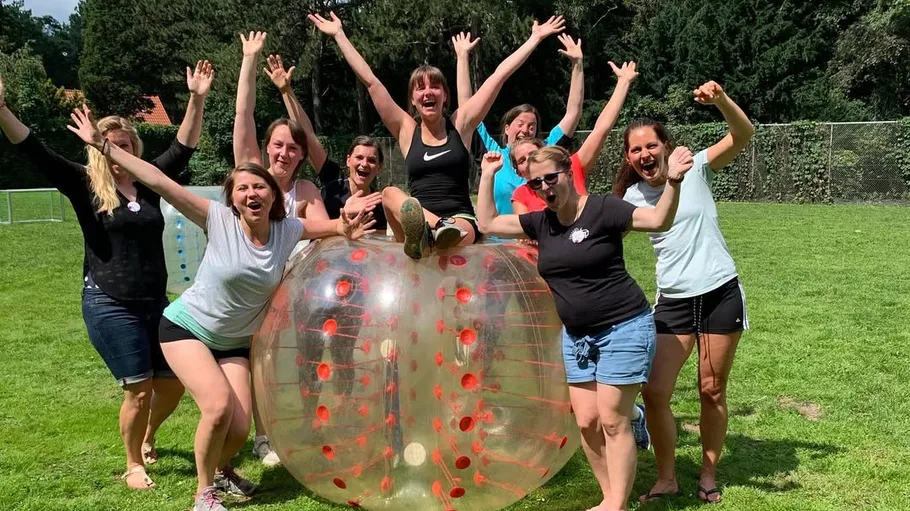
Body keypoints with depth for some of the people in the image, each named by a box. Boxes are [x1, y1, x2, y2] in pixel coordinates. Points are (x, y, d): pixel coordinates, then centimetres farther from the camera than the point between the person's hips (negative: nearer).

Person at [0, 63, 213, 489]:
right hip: (109, 305, -4)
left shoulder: (148, 181, 5)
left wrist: (197, 100, 2)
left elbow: (184, 148, 9)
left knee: (175, 381, 10)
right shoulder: (84, 184, -4)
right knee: (139, 389, -3)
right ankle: (133, 465, 20)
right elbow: (36, 153, -13)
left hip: (155, 301, 4)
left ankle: (146, 438, 40)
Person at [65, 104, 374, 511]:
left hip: (235, 341, 4)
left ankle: (222, 468, 33)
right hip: (186, 328, -4)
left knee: (239, 428, -5)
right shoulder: (218, 220, -19)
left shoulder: (288, 230, -9)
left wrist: (346, 229, -20)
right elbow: (159, 182, -24)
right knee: (219, 405, -23)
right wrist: (102, 144, -27)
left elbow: (330, 226, 4)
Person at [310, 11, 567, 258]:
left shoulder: (460, 124, 9)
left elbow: (499, 76, 9)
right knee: (389, 193, -33)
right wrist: (339, 35, 11)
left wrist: (535, 37, 12)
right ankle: (439, 227, -57)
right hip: (418, 221, 1)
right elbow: (370, 81, 10)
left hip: (462, 221, -1)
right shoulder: (406, 130, 11)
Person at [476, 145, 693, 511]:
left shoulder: (603, 209, -12)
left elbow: (660, 220, -22)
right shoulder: (540, 222, 6)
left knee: (612, 420, -5)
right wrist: (487, 176, 8)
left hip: (624, 329, -7)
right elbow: (487, 224, 12)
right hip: (576, 335, 7)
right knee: (586, 421, 6)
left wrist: (673, 181, -38)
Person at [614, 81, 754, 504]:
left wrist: (720, 100, -31)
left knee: (712, 390, 7)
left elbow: (743, 136, -15)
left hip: (721, 293, -2)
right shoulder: (632, 197, 2)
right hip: (672, 301, 2)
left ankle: (708, 476, 26)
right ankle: (666, 478, 16)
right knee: (654, 392, -4)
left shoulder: (695, 169, -5)